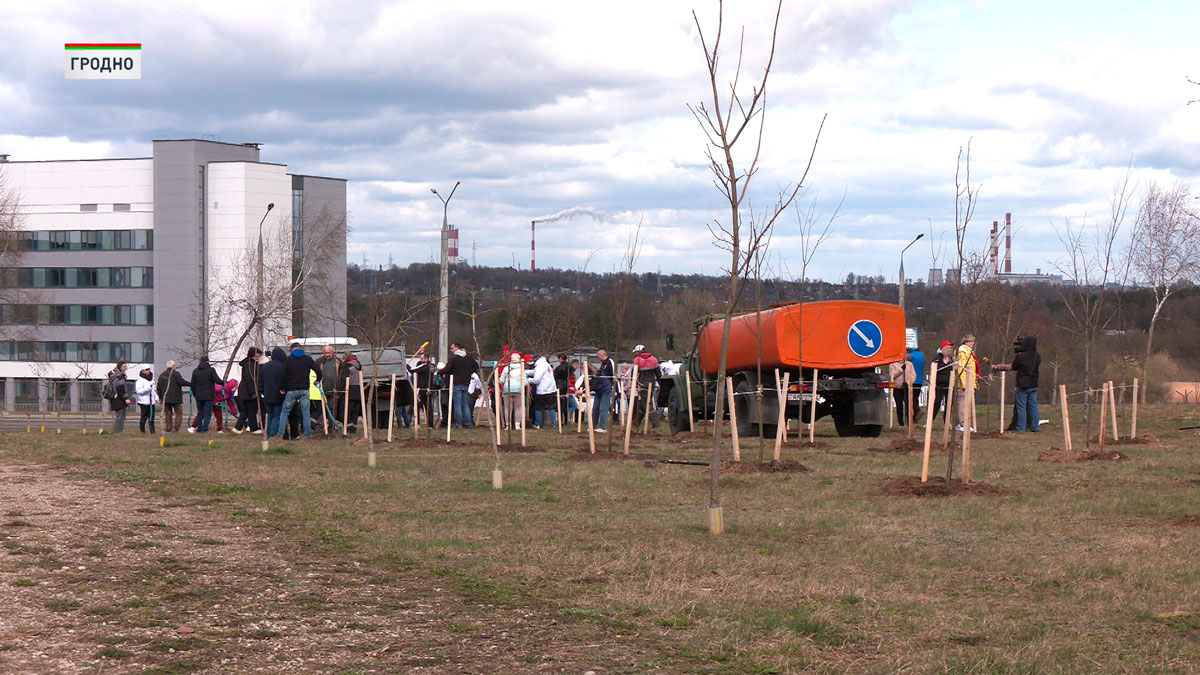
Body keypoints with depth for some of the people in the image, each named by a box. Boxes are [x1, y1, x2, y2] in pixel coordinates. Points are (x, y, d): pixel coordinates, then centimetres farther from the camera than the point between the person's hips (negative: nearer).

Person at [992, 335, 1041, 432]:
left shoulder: (1020, 357, -14)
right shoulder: (1038, 357, 1)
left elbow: (1011, 367, -1)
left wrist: (997, 367, 12)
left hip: (1023, 385, -5)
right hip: (1034, 385, 5)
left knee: (1021, 407, 2)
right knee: (1033, 406, 9)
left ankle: (1021, 427, 1)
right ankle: (1034, 427, 8)